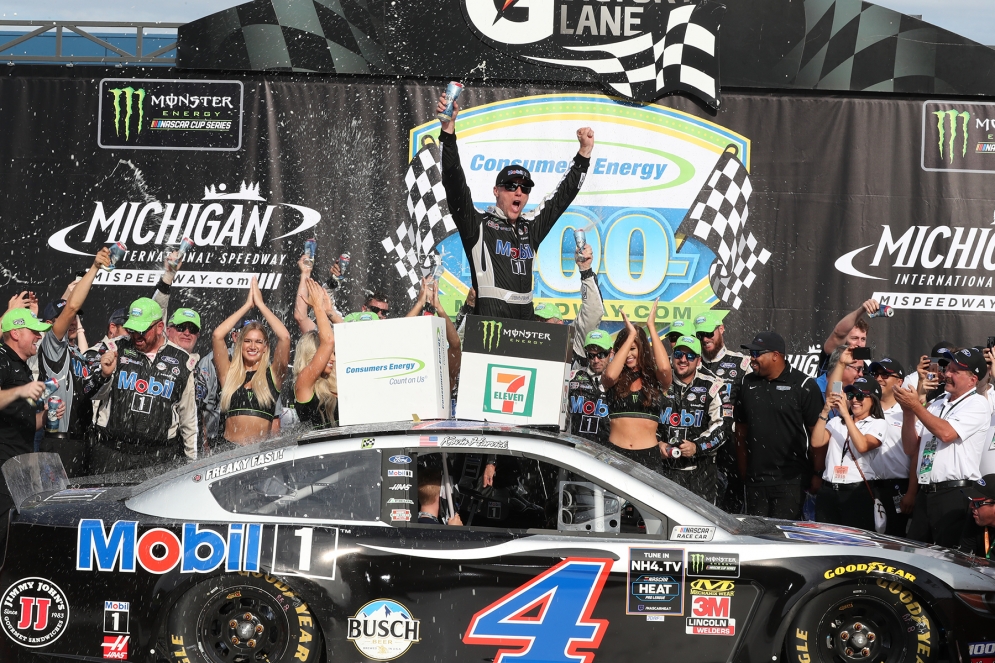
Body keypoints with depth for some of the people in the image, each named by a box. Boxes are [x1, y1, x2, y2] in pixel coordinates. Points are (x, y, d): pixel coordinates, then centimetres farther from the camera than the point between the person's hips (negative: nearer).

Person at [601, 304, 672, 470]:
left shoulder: (655, 378, 4)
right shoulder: (615, 380, 6)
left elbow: (665, 368, -18)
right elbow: (609, 375, -18)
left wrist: (651, 326, -10)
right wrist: (631, 335, -11)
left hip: (648, 454, -1)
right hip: (615, 451, 1)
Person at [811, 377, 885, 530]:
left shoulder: (878, 424, 3)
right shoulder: (836, 421, 14)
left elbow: (862, 446, -15)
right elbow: (817, 442, -1)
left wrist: (846, 414, -16)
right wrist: (825, 411, -8)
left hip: (857, 491, -4)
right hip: (828, 490, 4)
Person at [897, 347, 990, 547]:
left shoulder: (977, 404, -4)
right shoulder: (936, 404, 18)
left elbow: (946, 433, -20)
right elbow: (911, 449, 14)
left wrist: (916, 406, -14)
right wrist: (908, 411, 1)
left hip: (955, 495, -7)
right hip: (925, 493, 7)